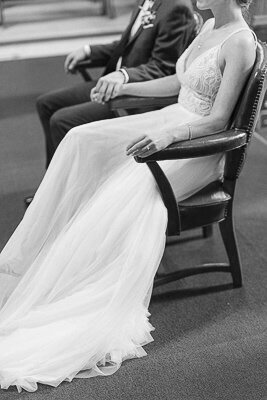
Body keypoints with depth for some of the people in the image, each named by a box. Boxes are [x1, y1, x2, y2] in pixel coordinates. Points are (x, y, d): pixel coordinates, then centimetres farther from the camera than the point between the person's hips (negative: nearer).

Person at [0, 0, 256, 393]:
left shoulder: (241, 42, -15)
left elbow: (218, 120, -19)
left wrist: (167, 135, -33)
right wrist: (122, 88, 21)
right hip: (169, 122, 9)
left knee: (135, 190, -31)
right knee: (82, 140, -9)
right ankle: (40, 258, -9)